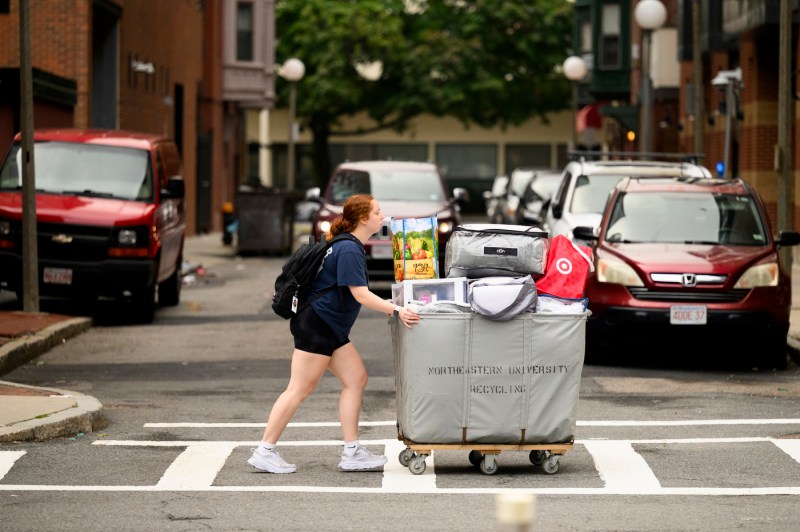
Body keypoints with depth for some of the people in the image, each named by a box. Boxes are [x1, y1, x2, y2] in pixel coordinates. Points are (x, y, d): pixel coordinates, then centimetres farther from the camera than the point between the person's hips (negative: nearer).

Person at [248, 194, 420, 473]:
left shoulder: (351, 247, 14)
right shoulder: (349, 249, -18)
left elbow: (354, 294, 24)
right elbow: (360, 295, -22)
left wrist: (387, 305, 20)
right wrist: (396, 311, -24)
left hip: (332, 329, 10)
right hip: (315, 324, -10)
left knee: (356, 379, 6)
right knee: (299, 389, -6)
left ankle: (352, 453, 6)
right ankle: (265, 452, -1)